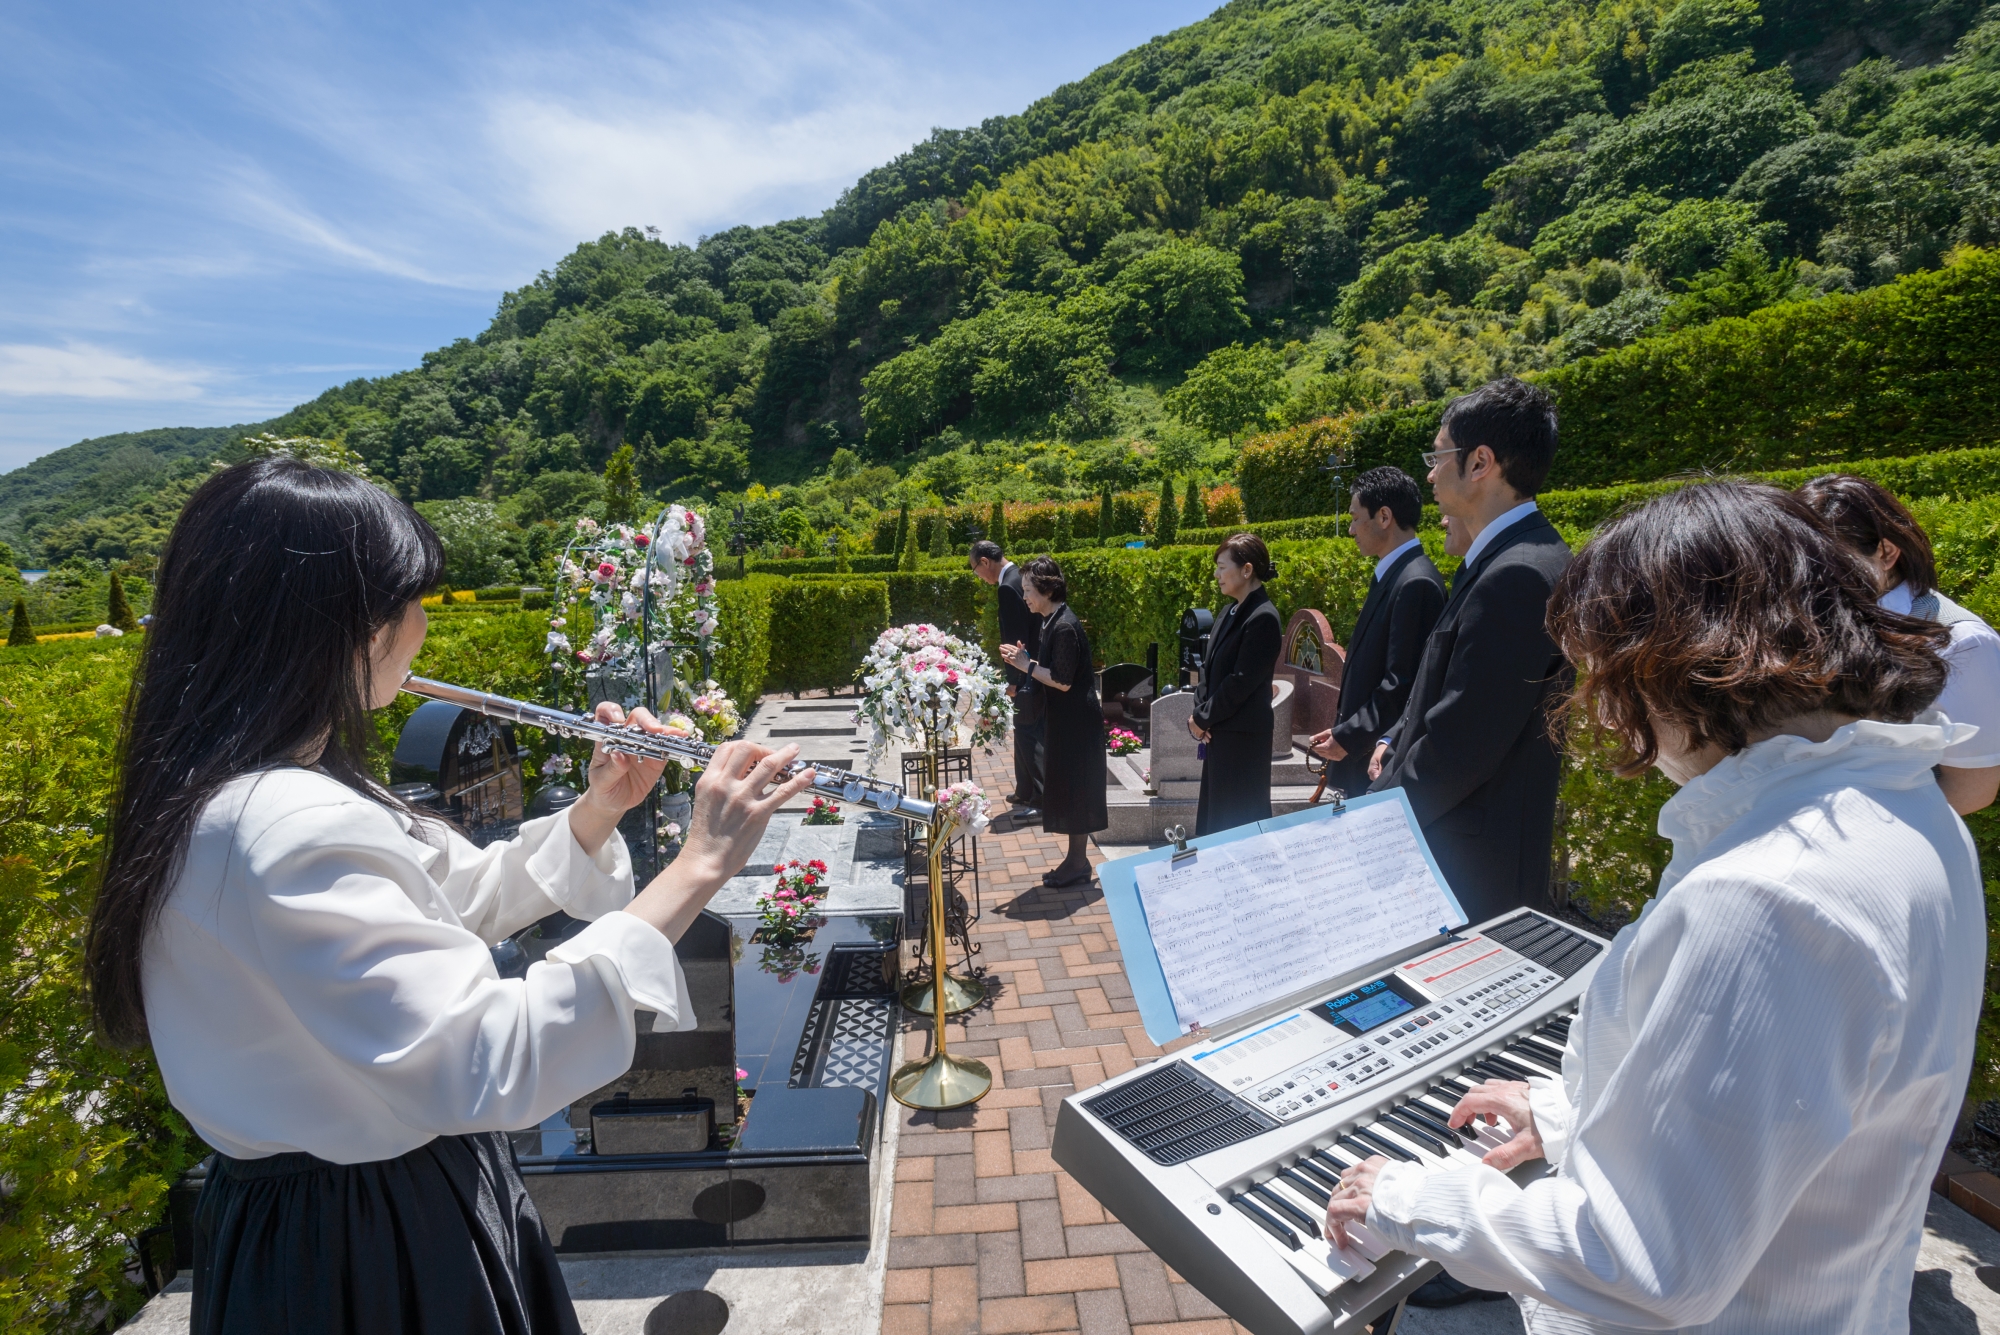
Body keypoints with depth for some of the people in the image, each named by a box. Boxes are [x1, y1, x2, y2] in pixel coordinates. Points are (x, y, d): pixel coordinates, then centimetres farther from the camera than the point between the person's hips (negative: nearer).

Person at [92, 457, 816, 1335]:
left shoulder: (290, 784, 1)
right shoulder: (287, 831, -33)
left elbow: (458, 899, 9)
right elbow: (490, 1068, -40)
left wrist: (597, 811, -6)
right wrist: (695, 869, -36)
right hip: (375, 1251, -9)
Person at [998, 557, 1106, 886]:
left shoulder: (1064, 627, -20)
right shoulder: (1052, 622, 10)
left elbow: (1063, 681, -22)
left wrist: (1027, 665, -14)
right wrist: (1026, 660, 1)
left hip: (1076, 721, -10)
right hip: (1064, 719, 10)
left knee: (1074, 788, 0)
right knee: (1067, 788, 15)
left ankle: (1078, 862, 12)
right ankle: (1075, 858, 25)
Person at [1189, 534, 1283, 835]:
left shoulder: (1263, 618, -16)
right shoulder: (1232, 612, 12)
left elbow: (1241, 681, -19)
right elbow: (1209, 667, 13)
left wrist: (1202, 718, -10)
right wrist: (1198, 713, 0)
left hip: (1242, 736, -8)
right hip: (1218, 731, 9)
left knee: (1238, 821, 1)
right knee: (1214, 815, 14)